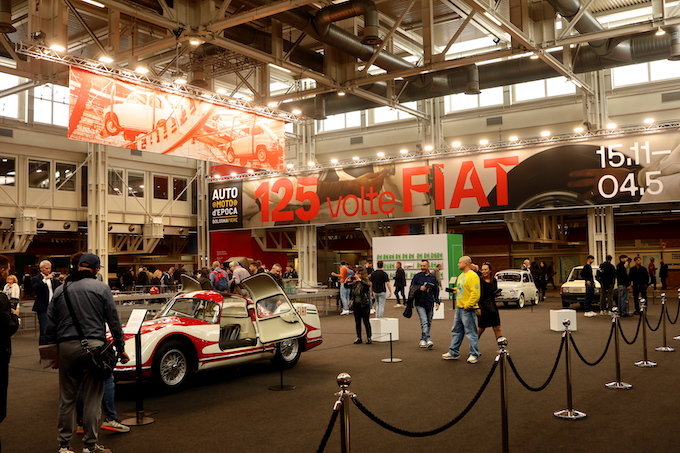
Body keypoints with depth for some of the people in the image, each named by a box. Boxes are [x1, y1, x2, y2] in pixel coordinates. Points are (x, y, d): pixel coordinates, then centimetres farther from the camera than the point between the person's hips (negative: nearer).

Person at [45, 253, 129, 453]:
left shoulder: (60, 290, 10)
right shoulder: (101, 288, -1)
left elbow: (51, 325, 12)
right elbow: (114, 321, 0)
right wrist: (121, 348, 7)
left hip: (66, 347, 3)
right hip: (93, 346, -3)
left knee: (66, 398, 11)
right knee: (92, 399, 3)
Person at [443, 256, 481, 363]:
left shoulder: (472, 276, -15)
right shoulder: (461, 276, 16)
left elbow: (475, 293, -22)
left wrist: (467, 305, -21)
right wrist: (455, 290, 9)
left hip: (467, 309, -10)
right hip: (459, 308, 10)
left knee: (470, 332, -2)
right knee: (456, 331, 15)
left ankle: (474, 355, 6)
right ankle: (453, 352, 24)